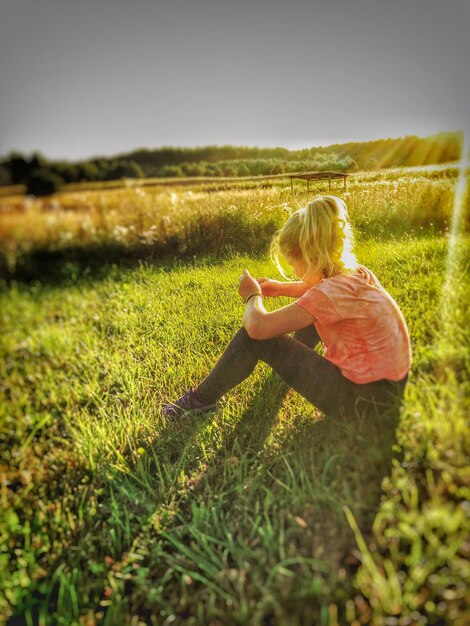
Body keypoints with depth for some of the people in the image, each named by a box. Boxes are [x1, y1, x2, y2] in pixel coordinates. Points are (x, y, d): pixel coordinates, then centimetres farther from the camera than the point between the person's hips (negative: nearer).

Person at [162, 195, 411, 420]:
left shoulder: (332, 292, -26)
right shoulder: (357, 272, 0)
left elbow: (257, 325, -28)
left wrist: (253, 296, -7)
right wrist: (280, 287, 10)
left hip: (363, 396, -9)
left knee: (254, 336, -13)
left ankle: (203, 399, 7)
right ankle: (290, 361, 43)